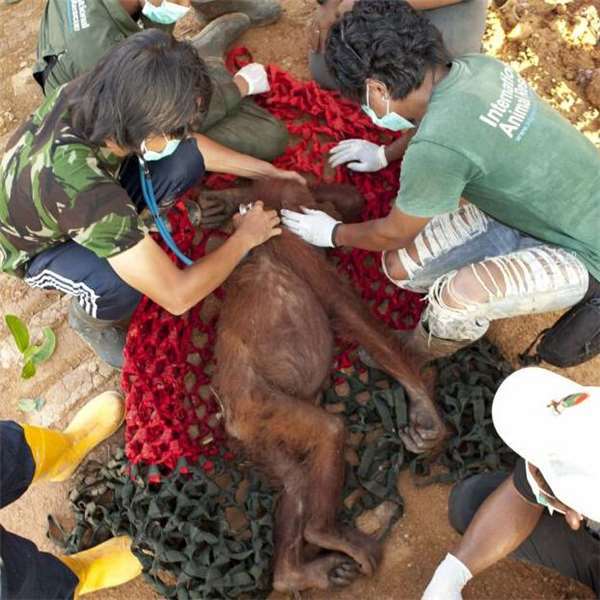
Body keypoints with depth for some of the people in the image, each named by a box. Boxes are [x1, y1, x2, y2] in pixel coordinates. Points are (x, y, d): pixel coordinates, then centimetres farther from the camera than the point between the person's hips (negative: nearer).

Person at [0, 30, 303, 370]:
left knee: (186, 160, -15)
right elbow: (177, 297, -39)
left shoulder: (99, 94, -27)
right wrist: (245, 238, -25)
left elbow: (187, 145, -6)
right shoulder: (85, 190, -46)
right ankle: (91, 319, 1)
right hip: (37, 249, -5)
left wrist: (265, 171, -5)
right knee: (121, 285, -36)